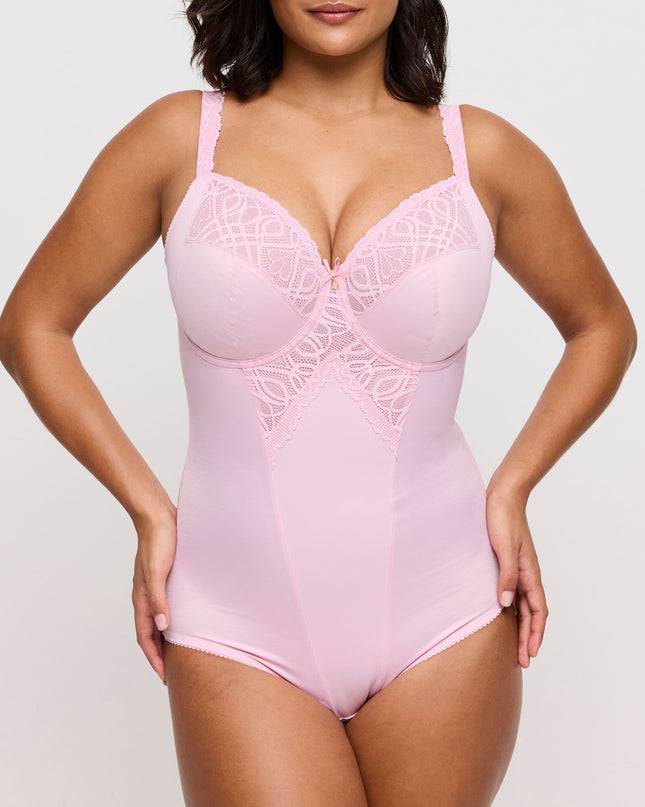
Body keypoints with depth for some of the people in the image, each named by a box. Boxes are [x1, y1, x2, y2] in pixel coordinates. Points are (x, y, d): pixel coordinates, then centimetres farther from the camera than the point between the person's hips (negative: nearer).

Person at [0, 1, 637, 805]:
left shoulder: (482, 152, 1)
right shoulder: (180, 136, -1)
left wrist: (511, 489, 3)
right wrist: (147, 509, -1)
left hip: (441, 619, 2)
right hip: (240, 629, -1)